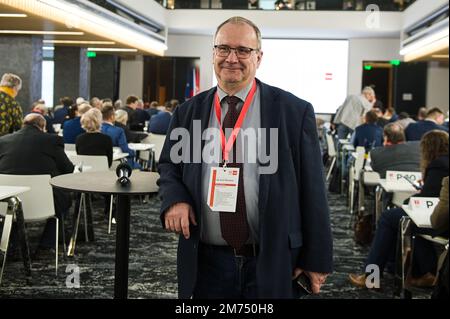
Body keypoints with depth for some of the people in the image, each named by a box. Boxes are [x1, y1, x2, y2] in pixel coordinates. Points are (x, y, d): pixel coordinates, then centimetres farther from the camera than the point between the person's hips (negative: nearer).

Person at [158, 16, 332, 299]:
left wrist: (317, 260, -3)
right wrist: (174, 199, -7)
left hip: (273, 265, -2)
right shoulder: (188, 113, 5)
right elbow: (168, 166, 16)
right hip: (206, 263, 3)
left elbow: (312, 191, -4)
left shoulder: (294, 112, -4)